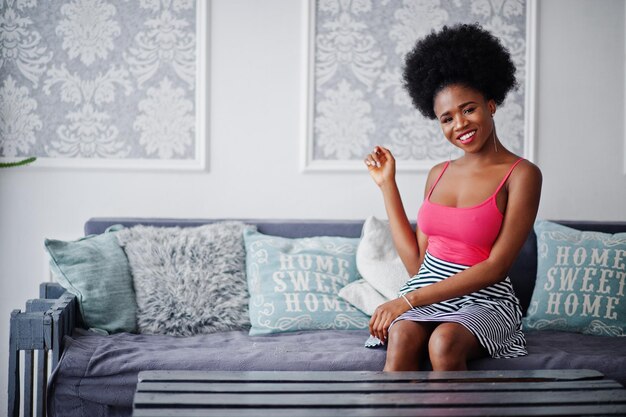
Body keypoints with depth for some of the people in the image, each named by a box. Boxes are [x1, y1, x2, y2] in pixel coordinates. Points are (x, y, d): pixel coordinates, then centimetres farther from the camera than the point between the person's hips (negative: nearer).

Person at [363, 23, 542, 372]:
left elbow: (496, 267, -11)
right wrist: (387, 185, 14)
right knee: (402, 337, -31)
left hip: (483, 300, -3)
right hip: (423, 296, 4)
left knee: (444, 342, -37)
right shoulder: (439, 174, 14)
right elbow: (416, 262, 11)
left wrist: (409, 300, -15)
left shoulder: (522, 174, -4)